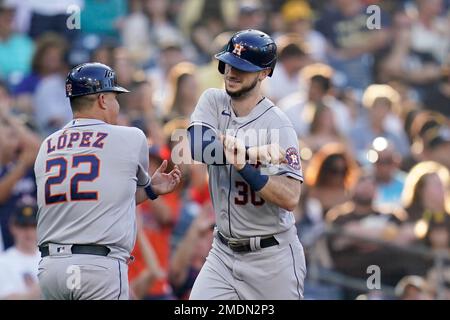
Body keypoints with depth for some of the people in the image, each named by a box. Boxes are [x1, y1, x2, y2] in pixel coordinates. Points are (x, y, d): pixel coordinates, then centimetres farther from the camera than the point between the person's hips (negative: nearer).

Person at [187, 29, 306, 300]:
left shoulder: (278, 125, -15)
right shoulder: (213, 102, 1)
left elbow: (290, 198, -23)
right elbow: (198, 146, -19)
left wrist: (243, 165, -34)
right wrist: (256, 153, -27)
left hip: (272, 256, -4)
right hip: (224, 252, 4)